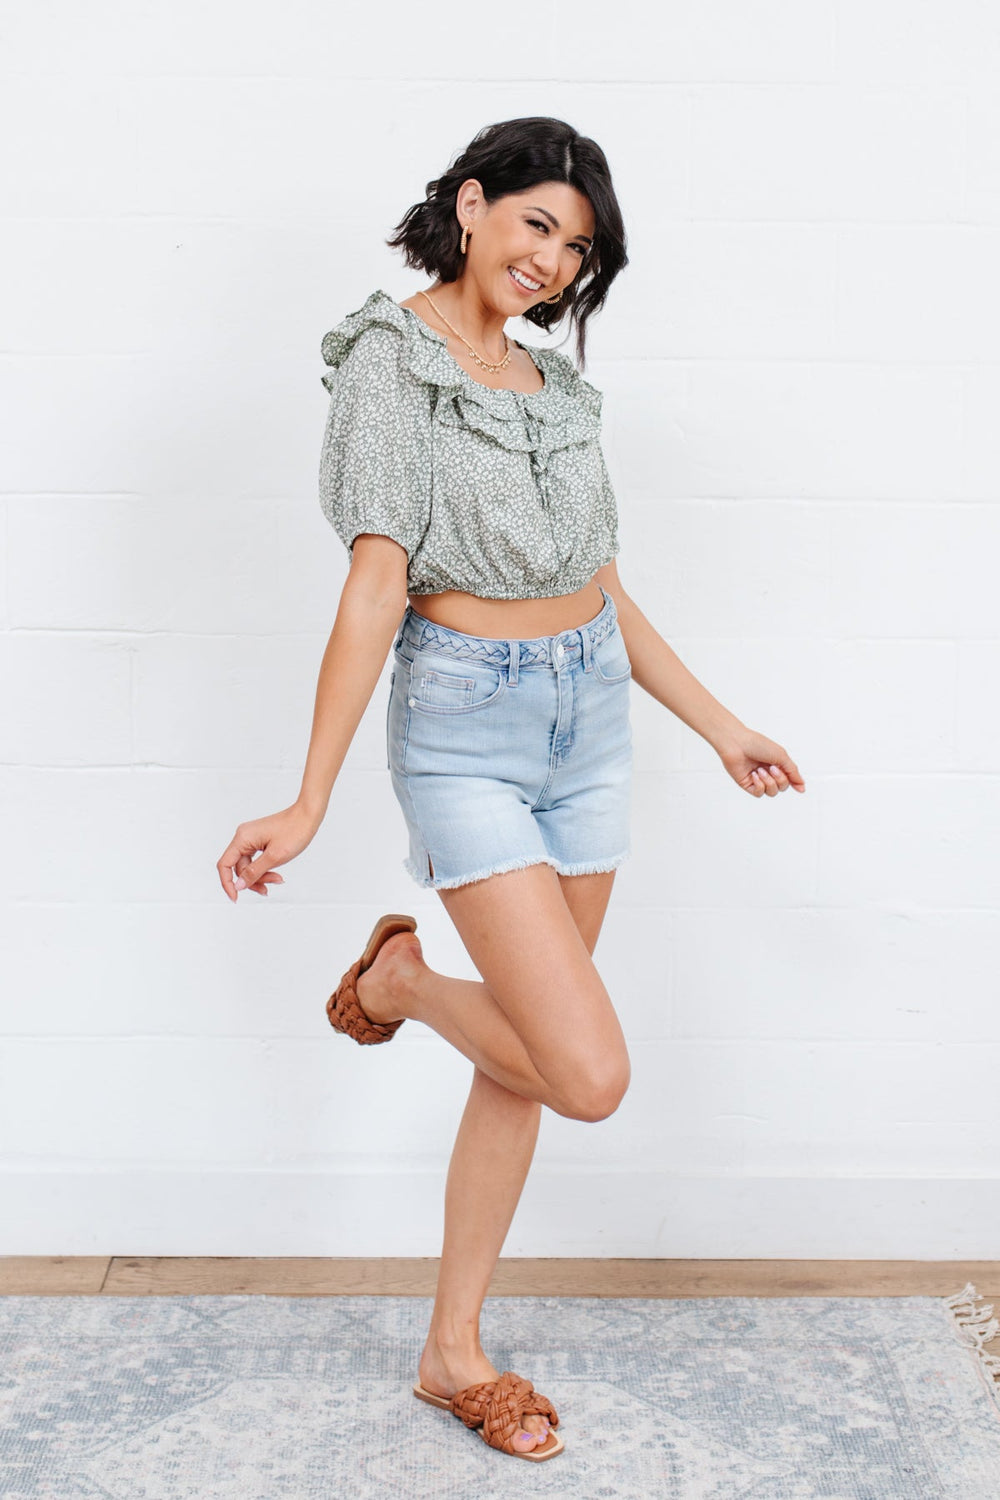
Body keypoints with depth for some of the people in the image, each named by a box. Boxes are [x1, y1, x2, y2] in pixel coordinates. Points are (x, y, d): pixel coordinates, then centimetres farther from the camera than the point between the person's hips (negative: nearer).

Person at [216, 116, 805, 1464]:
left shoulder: (554, 378, 12)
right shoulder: (393, 360, -8)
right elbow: (375, 588, -15)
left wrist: (721, 727, 18)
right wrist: (309, 804, -20)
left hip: (591, 716, 7)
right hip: (469, 725, -7)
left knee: (528, 1060, 10)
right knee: (591, 1075, -14)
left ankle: (454, 1353, 23)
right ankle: (400, 978, 15)